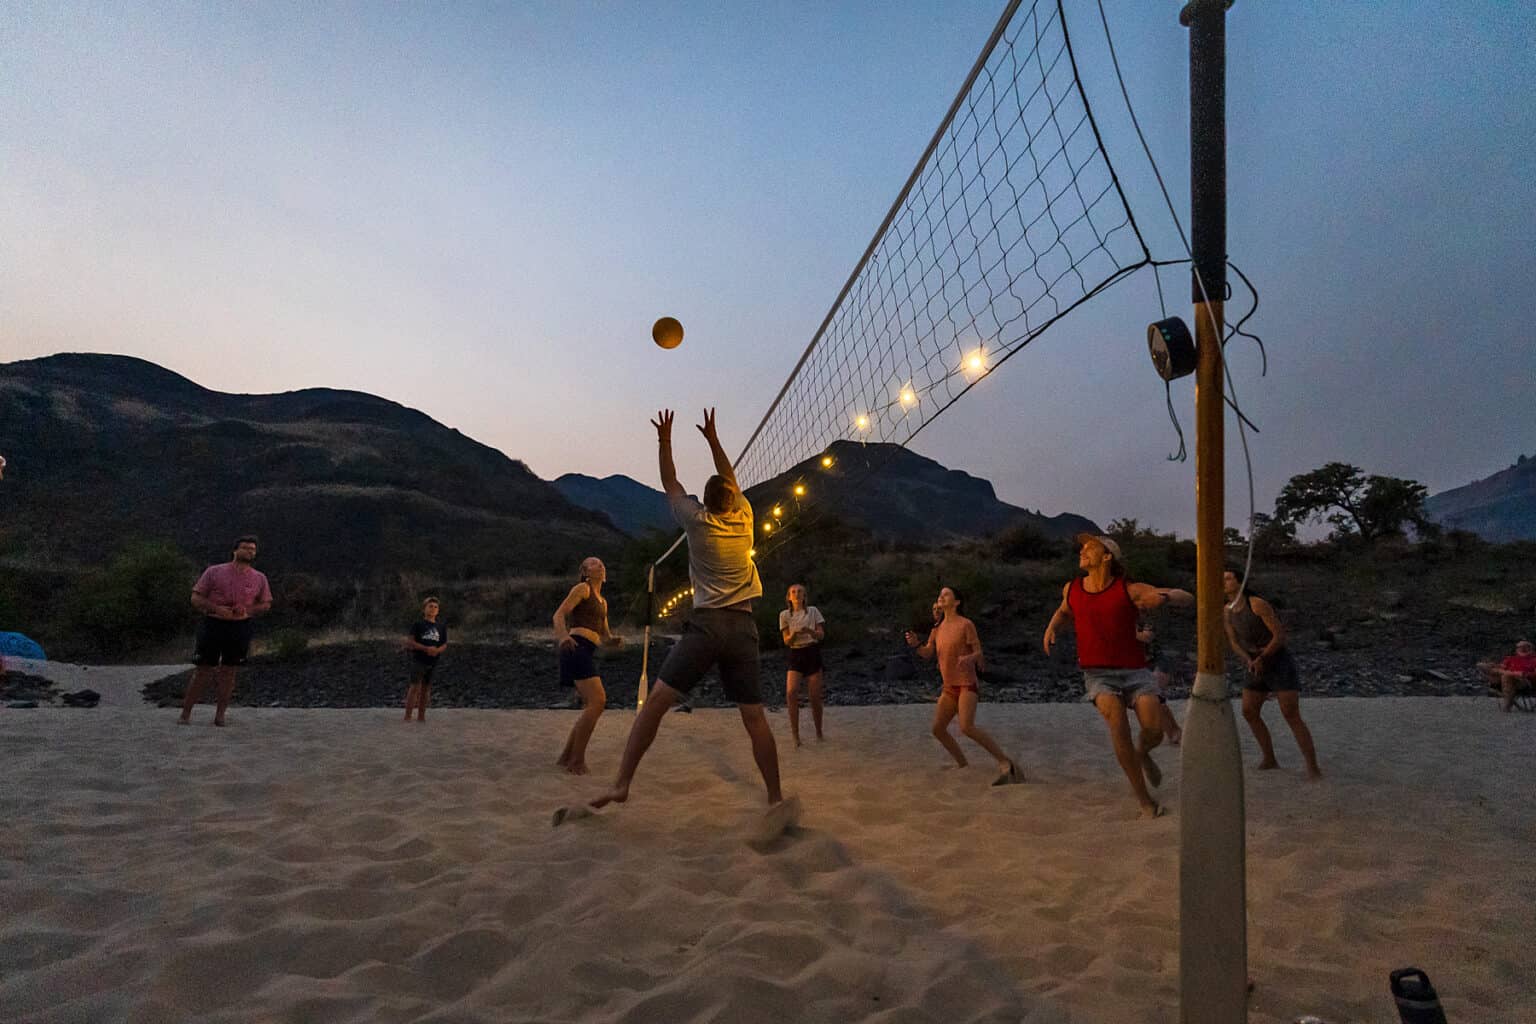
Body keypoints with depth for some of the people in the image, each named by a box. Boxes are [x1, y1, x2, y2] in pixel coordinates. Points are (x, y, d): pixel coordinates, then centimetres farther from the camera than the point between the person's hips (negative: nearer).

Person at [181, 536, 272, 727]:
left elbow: (266, 604, 13)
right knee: (203, 670, 0)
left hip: (240, 627, 2)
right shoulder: (214, 572, 1)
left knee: (229, 671, 5)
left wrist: (248, 610, -7)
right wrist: (216, 608, -16)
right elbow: (196, 598, 1)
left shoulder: (259, 578, 7)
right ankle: (186, 713, 11)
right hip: (213, 624, -2)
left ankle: (220, 714, 14)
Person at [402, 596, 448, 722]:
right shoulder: (418, 624, -1)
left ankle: (421, 716, 18)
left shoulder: (441, 627, 11)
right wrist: (426, 648, -17)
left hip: (433, 662, 4)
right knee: (415, 687, -12)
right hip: (418, 660, -4)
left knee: (426, 688, 9)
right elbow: (409, 642, -7)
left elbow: (444, 645, 13)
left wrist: (437, 650, -10)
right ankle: (407, 716, -10)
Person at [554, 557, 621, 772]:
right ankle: (577, 760, -13)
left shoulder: (603, 601, 27)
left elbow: (605, 637, 25)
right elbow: (559, 614, -8)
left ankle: (565, 757, 12)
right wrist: (563, 635, -28)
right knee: (597, 701, -18)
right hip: (577, 647, -9)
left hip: (587, 653, 9)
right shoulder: (582, 588, 3)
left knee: (592, 705, 8)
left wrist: (613, 640, 1)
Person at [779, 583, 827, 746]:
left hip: (813, 653, 0)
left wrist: (810, 631, -21)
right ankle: (795, 734, -12)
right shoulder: (785, 614, 5)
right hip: (795, 655, 0)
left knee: (815, 697, -1)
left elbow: (822, 635, 0)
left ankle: (819, 732, 20)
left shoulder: (813, 611, 4)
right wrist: (794, 634, -21)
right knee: (791, 692, -21)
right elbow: (786, 641, 0)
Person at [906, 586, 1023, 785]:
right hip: (949, 687, 8)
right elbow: (927, 653, 6)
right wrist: (915, 644, -15)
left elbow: (979, 653, -9)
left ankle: (1004, 762, -18)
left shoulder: (966, 624, -8)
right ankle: (964, 766, 18)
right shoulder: (938, 628, 12)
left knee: (967, 727, -24)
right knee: (938, 729, 4)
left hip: (967, 683, -7)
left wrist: (969, 659, -31)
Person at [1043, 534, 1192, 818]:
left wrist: (1162, 597, -30)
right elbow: (1064, 611, 29)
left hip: (1134, 670, -1)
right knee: (1117, 720, -26)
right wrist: (1051, 627, 8)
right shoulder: (1071, 589, 4)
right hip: (1098, 674, 1)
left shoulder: (1130, 590, -6)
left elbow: (1187, 598, -8)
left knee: (1154, 730, -17)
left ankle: (1142, 754, 24)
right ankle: (1145, 801, -13)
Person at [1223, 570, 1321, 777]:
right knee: (1249, 712, 3)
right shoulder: (1226, 612, 1)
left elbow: (1280, 634, -20)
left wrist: (1261, 658, -25)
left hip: (1280, 662, -7)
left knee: (1291, 715, -14)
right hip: (1258, 667, 7)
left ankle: (1313, 767, -9)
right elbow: (1234, 643, -1)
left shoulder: (1258, 604, -20)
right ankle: (1269, 760, 17)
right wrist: (1248, 661, -20)